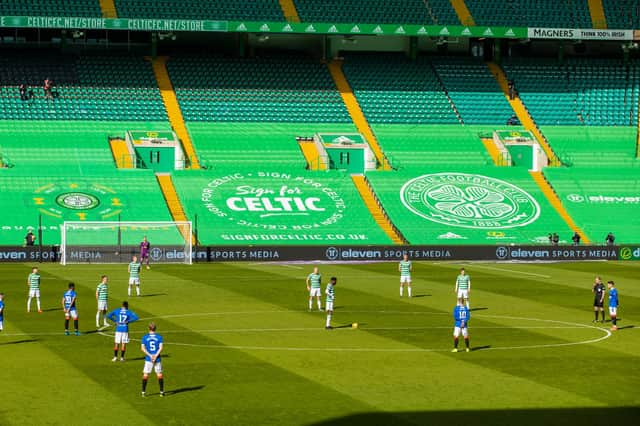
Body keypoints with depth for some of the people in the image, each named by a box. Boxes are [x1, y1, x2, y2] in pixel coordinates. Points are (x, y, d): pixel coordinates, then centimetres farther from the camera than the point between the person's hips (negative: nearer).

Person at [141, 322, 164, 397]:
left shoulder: (144, 337, 2)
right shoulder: (159, 337, 1)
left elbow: (143, 348, -5)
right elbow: (161, 347, -8)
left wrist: (150, 356, -9)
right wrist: (155, 356, -11)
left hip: (148, 359, 0)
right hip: (158, 359, 0)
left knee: (145, 375, 5)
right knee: (159, 375, 8)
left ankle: (143, 392, 3)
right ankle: (161, 391, 6)